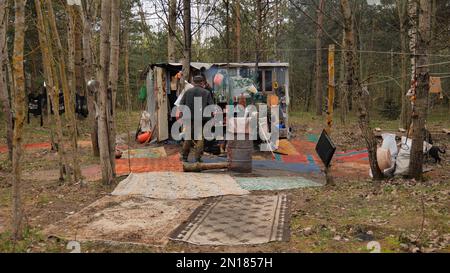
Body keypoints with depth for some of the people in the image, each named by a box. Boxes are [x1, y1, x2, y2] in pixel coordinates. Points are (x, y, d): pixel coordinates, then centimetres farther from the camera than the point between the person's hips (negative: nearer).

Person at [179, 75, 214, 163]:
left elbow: (181, 105, 3)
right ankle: (198, 157, 1)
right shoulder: (206, 93, 1)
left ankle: (184, 156, 15)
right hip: (201, 119, -2)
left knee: (188, 137, 13)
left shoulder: (187, 92, 6)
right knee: (200, 138, 6)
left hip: (190, 118, 2)